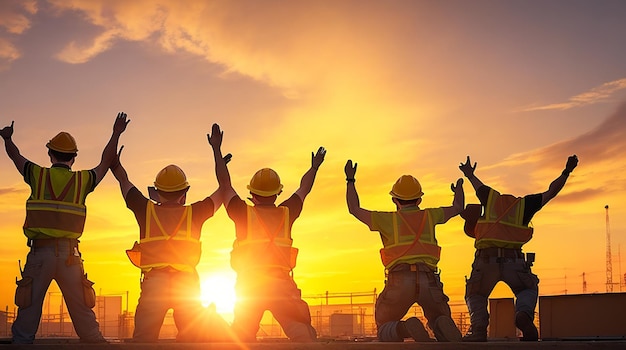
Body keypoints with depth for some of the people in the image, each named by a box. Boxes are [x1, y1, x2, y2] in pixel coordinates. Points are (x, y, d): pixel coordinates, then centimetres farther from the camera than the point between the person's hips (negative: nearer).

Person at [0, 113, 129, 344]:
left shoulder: (38, 175, 4)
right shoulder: (82, 180, 5)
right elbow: (106, 162, 21)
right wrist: (116, 134, 29)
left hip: (40, 253, -1)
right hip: (70, 255, 1)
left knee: (27, 315, 2)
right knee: (84, 319, 5)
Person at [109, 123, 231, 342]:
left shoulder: (147, 210, 11)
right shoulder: (194, 213, 11)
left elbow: (124, 181, 28)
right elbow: (223, 189, 25)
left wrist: (115, 163, 47)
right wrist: (216, 149, 32)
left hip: (153, 283, 0)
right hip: (186, 283, 0)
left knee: (143, 340, 0)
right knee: (194, 340, 5)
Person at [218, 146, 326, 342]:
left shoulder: (244, 213, 3)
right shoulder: (286, 214, 7)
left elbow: (225, 185, 15)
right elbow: (304, 189, 25)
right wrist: (314, 167, 43)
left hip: (248, 286, 0)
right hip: (281, 284, 0)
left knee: (242, 337, 9)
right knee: (303, 334, -2)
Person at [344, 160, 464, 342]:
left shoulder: (388, 219, 12)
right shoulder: (429, 216, 18)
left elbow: (355, 209, 24)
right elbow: (457, 208, 37)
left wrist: (350, 181, 34)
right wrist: (459, 188, 56)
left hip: (400, 281, -2)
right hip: (428, 280, 2)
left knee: (386, 331, 10)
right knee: (440, 320, 20)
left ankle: (407, 329, -28)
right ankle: (453, 340, -20)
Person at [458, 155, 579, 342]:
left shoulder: (490, 198, 22)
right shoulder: (523, 204, 21)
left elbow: (479, 186, 44)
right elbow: (551, 192, 26)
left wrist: (470, 174, 65)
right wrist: (566, 172, 36)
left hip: (486, 260, 0)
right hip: (514, 261, 0)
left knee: (476, 295, 21)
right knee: (528, 289, 26)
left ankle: (478, 329, -6)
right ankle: (523, 314, -7)